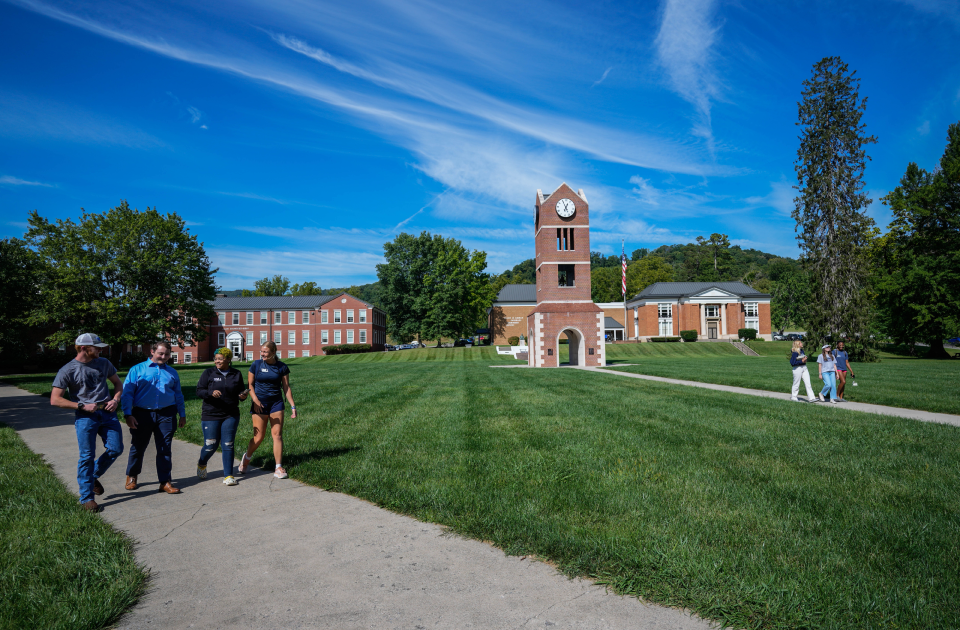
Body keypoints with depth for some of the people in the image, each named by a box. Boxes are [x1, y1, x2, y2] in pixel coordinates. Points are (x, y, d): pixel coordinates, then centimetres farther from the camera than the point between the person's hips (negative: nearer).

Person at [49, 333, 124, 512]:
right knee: (87, 456, -4)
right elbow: (55, 399, -8)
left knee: (116, 449, 0)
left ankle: (94, 476, 27)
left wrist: (116, 400, 2)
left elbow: (117, 382, 21)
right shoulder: (67, 371, -5)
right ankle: (86, 498, 7)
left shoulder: (104, 364, 8)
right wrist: (82, 406, -14)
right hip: (85, 417, -4)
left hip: (107, 413, 4)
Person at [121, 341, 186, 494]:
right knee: (138, 447, 11)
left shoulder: (172, 373, 13)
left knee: (164, 449, 1)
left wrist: (182, 415, 15)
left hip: (166, 415, 2)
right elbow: (127, 392, -1)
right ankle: (131, 476, 33)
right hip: (142, 414, -1)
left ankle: (165, 481, 6)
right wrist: (128, 414, -10)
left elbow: (178, 395, 19)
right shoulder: (137, 369, 4)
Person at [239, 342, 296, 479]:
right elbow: (250, 384, 3)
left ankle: (278, 468, 2)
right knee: (258, 437, -1)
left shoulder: (282, 367, 1)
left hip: (276, 403, 1)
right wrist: (255, 400, -12)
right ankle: (246, 458, 29)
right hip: (259, 404, -1)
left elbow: (286, 387, 4)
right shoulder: (256, 365, 0)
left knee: (277, 434, -4)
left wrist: (293, 406, -1)